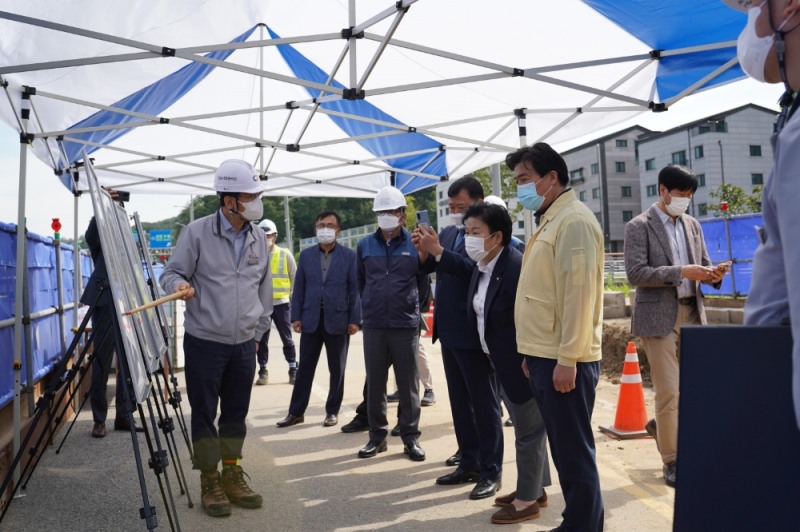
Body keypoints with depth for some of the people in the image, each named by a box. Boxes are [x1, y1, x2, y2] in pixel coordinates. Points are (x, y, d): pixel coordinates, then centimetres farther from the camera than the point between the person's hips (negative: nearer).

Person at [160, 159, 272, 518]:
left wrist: (259, 329, 13)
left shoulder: (259, 239, 6)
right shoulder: (197, 233, -9)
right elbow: (171, 273, -5)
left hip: (244, 344, 4)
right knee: (204, 413, 5)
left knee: (236, 412, 13)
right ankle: (210, 483, 21)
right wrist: (179, 284, -29)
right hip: (204, 342, -4)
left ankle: (231, 476, 29)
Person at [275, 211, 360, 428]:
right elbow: (299, 288, 7)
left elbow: (354, 289, -2)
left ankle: (332, 411, 22)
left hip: (338, 319, -2)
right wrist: (296, 316, 1)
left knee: (337, 369, 8)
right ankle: (296, 412, 18)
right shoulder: (306, 254, 7)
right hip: (311, 319, 2)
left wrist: (354, 319, -8)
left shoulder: (349, 255, -1)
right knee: (305, 368, 8)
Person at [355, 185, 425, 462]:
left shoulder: (414, 244, -2)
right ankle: (377, 436, 23)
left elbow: (423, 279, 8)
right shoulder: (365, 245, 5)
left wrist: (413, 308, 10)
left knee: (408, 385, 6)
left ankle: (411, 437, 18)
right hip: (373, 326, 2)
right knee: (374, 384, 10)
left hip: (406, 326, -2)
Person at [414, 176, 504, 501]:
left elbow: (475, 268, -28)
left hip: (473, 333, -8)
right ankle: (469, 463, 30)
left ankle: (491, 471, 16)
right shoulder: (447, 232, 11)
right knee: (459, 402, 17)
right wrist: (423, 250, -10)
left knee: (484, 404, 4)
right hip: (449, 332, 9)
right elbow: (428, 268, 9)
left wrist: (438, 251, -29)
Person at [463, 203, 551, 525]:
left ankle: (527, 500, 22)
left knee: (528, 433, 7)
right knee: (528, 431, 21)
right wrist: (490, 357, 15)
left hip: (521, 365, -9)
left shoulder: (518, 267, -23)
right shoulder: (480, 268, 6)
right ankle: (535, 489, 37)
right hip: (501, 365, 9)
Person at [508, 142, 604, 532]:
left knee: (574, 451, 0)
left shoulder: (573, 221, -12)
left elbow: (579, 292, -19)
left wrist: (568, 358, -21)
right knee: (563, 448, 17)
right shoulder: (549, 221, 17)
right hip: (545, 357, 10)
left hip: (563, 360, -10)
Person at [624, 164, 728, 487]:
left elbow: (702, 264, 17)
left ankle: (662, 425, 36)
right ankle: (672, 461, 13)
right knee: (669, 391, -2)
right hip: (659, 317, -6)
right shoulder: (639, 227, -6)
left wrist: (712, 275, -7)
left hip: (692, 313, 6)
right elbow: (635, 274, -15)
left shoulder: (693, 225, 14)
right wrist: (681, 272, -22)